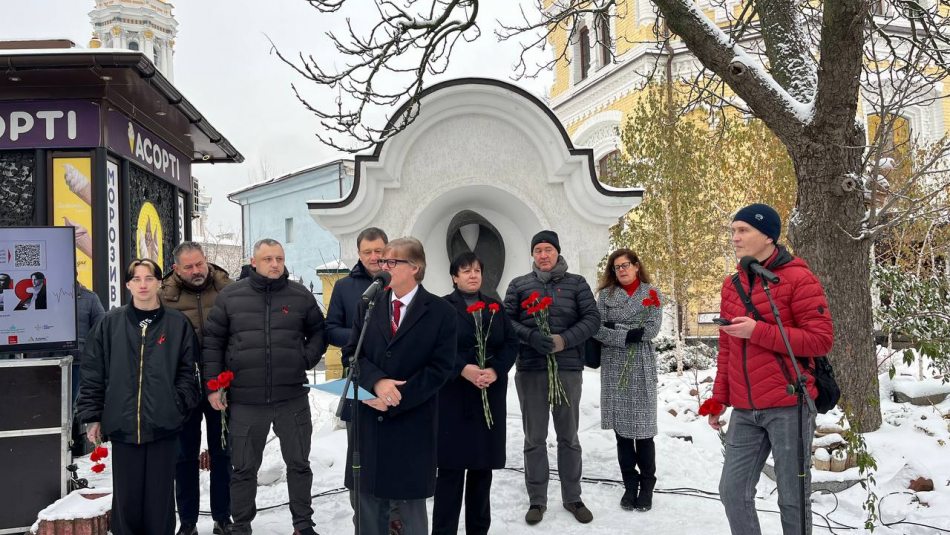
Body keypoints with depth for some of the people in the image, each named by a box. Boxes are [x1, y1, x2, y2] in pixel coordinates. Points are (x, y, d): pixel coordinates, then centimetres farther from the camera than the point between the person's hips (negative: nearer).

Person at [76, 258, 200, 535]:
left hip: (163, 426, 0)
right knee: (126, 495, 8)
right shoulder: (110, 323, 3)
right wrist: (92, 416, 2)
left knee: (160, 495, 8)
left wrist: (179, 404, -6)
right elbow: (93, 373, 5)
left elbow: (187, 371, 4)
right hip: (122, 424, 1)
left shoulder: (178, 323, 2)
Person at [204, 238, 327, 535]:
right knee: (243, 468, 12)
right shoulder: (230, 296, -1)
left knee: (299, 463, 10)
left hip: (293, 398, 1)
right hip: (245, 400, 0)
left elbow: (318, 332, 12)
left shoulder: (301, 296, 1)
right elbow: (212, 341, 3)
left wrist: (307, 360, -3)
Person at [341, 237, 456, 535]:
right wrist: (377, 381, -17)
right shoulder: (368, 305, 8)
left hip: (412, 423, -3)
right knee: (365, 499, 13)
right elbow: (351, 353, 3)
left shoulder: (441, 312, -5)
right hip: (368, 418, 4)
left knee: (410, 504, 9)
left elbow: (440, 369, -10)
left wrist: (395, 400, -14)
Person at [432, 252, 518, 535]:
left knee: (483, 465, 9)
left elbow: (511, 343, 5)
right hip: (454, 396, -4)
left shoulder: (495, 307, 12)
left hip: (490, 396, 4)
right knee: (452, 465, -3)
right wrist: (464, 369, -21)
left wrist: (495, 370, -12)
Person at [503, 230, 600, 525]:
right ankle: (537, 500, 19)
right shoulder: (518, 285, 7)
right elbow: (506, 320, 1)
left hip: (568, 368, 0)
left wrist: (565, 340, -16)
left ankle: (572, 497, 25)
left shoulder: (576, 283, 6)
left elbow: (592, 318, -1)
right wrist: (530, 336, -18)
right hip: (530, 370, 0)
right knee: (534, 438, 7)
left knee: (568, 436, 11)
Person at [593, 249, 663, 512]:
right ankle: (630, 484, 16)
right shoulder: (606, 295, 9)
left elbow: (652, 329, -7)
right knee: (621, 429, 5)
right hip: (613, 368, 2)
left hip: (642, 367, -1)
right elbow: (597, 330, -3)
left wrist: (615, 327, -8)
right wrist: (628, 336, -13)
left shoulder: (651, 293, 6)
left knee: (643, 428, -1)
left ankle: (647, 486, 13)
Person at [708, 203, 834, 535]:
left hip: (788, 406, -5)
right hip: (745, 411, 6)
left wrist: (759, 331, -19)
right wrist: (719, 398, 15)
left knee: (792, 497, 6)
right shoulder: (732, 285, 11)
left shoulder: (798, 279, -8)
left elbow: (821, 340, -13)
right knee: (733, 491, 6)